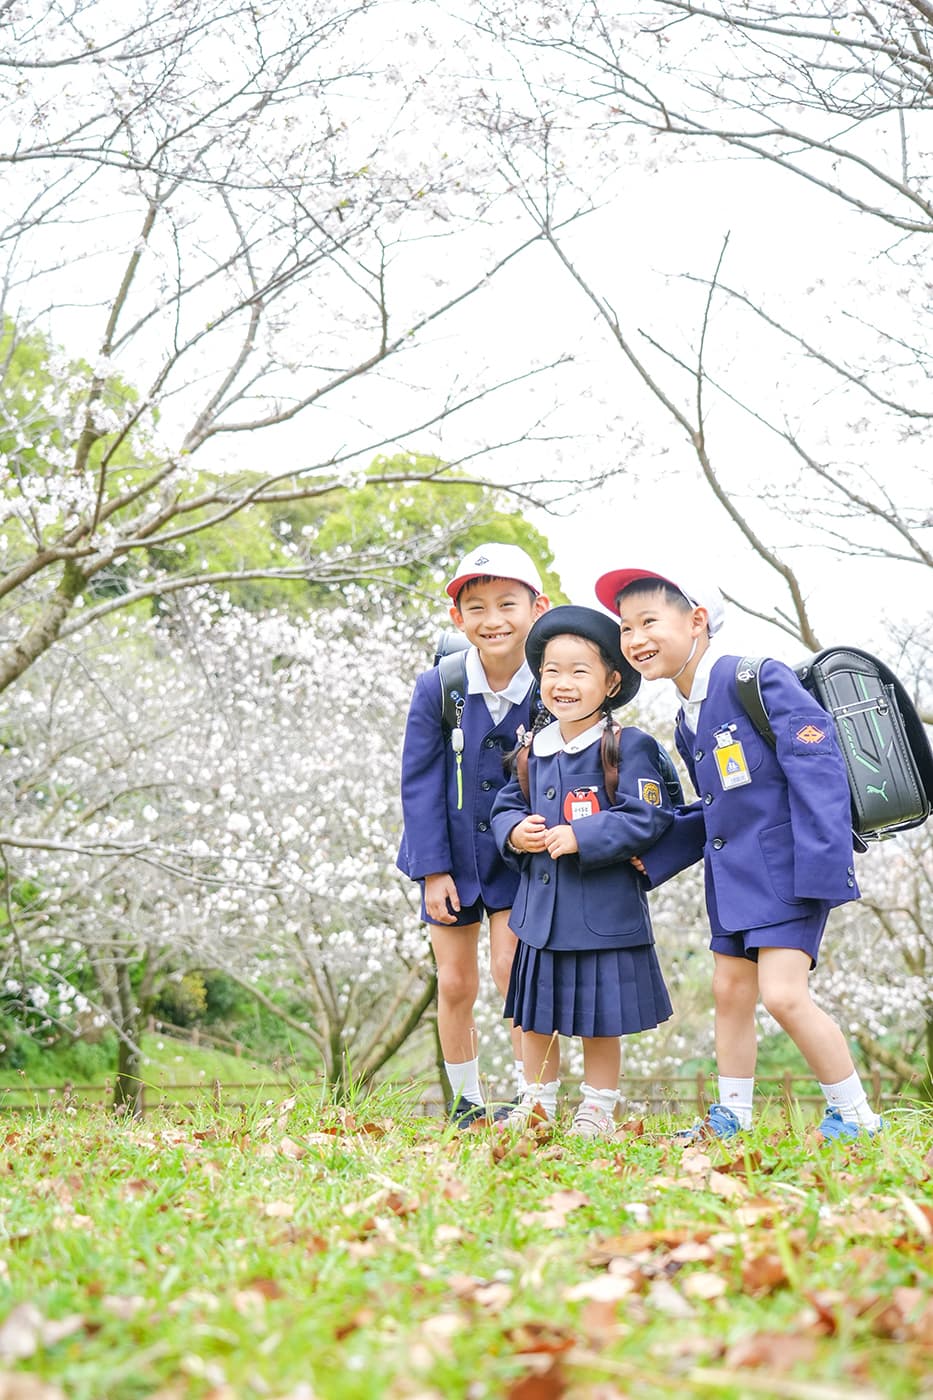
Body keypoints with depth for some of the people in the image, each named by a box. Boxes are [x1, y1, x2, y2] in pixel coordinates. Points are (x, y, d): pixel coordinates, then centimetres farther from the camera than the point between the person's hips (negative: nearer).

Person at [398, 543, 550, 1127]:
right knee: (456, 985, 8)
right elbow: (421, 782, -9)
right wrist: (434, 868, -10)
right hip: (451, 853, 1)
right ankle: (467, 1102, 24)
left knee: (514, 971, -11)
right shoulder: (437, 688, -14)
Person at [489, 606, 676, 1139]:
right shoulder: (532, 750, 8)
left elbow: (648, 818, -15)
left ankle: (598, 1110, 21)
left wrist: (580, 837, -21)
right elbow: (506, 806, 17)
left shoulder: (629, 747, -10)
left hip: (605, 910, -5)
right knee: (536, 1012, 14)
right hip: (540, 906, 6)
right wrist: (515, 832, -6)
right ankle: (538, 1104, 29)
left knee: (601, 1019, 5)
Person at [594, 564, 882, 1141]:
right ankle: (731, 1118, 25)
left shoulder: (758, 680, -14)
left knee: (783, 994, -15)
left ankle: (854, 1115, 1)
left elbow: (817, 764, -20)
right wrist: (652, 856, 16)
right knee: (730, 993, 12)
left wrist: (820, 866, -25)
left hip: (787, 870, -9)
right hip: (734, 877, 9)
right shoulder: (689, 722, 14)